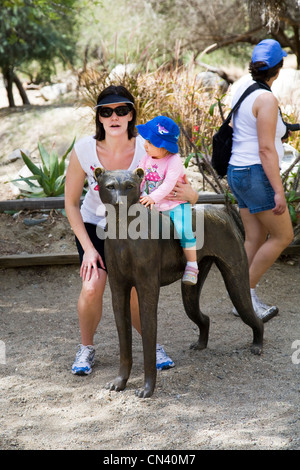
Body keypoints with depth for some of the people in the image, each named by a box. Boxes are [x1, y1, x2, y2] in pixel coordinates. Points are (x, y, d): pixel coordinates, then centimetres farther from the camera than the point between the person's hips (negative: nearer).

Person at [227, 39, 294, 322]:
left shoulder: (243, 90, 9)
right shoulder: (266, 100, -18)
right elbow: (266, 149, -22)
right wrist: (278, 191, -22)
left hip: (238, 172, 9)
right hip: (257, 174, -9)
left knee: (256, 239, 12)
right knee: (283, 236, 1)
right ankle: (245, 290, 3)